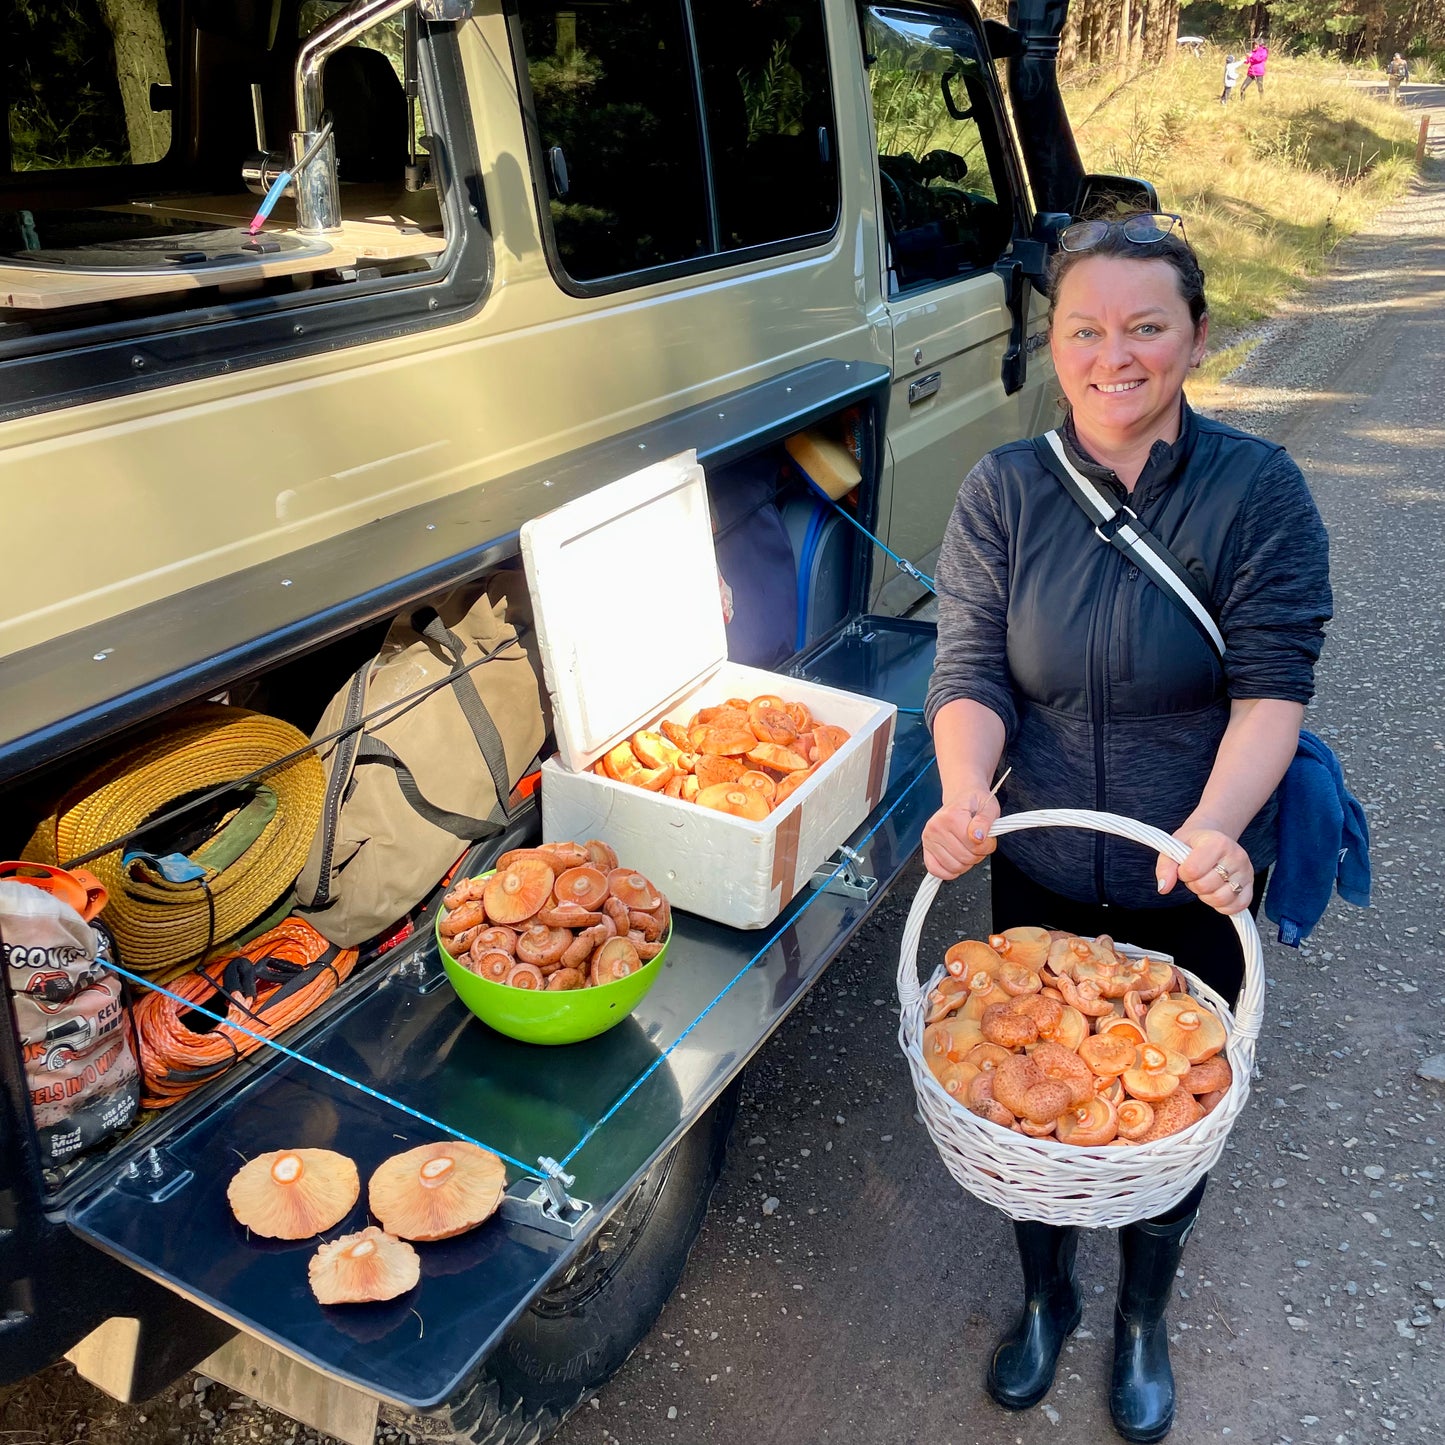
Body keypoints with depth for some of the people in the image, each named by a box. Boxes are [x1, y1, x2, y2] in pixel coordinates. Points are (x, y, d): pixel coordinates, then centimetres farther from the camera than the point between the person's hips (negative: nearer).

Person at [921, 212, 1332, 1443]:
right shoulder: (1004, 492, -7)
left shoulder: (1259, 490, -11)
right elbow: (971, 671, -10)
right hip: (1040, 879, 1)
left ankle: (1144, 1320, 51)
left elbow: (1274, 682, -16)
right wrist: (966, 793, -30)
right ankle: (1046, 1298, 51)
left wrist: (1217, 825, -33)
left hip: (1197, 888, -1)